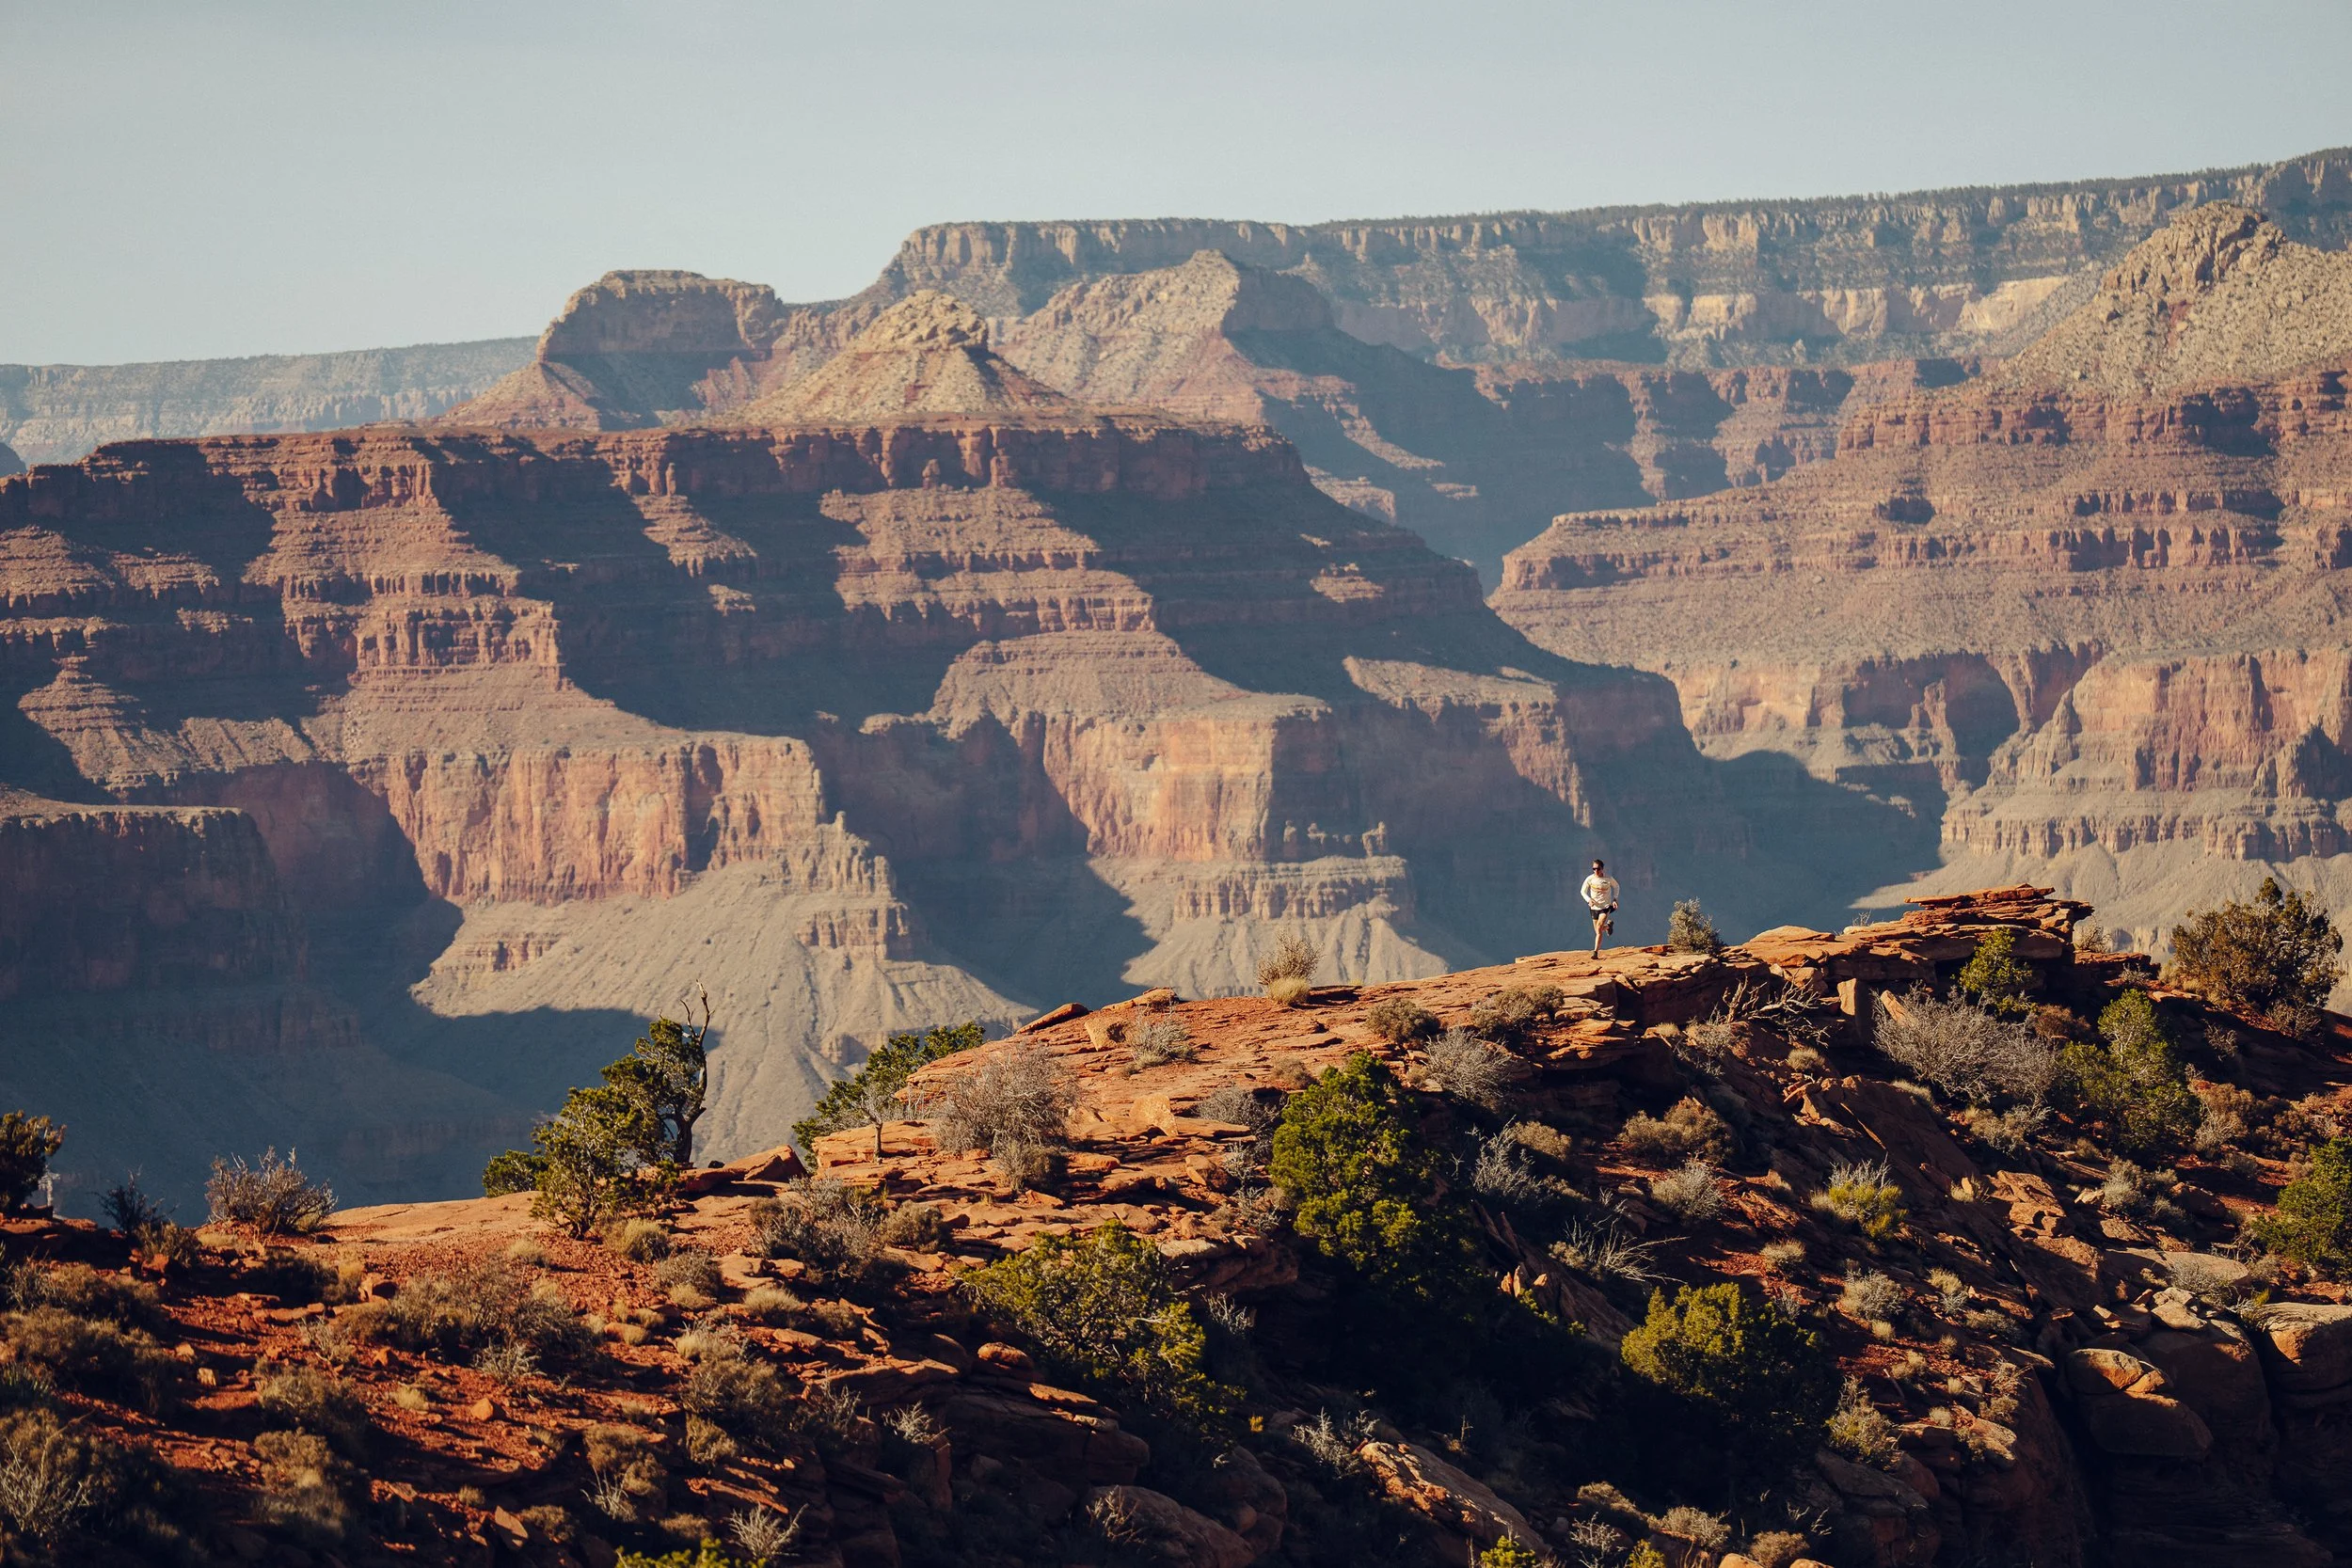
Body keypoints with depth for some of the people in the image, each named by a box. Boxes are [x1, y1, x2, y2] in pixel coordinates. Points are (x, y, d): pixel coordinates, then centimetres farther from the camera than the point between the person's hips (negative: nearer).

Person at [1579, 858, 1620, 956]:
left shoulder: (1608, 879, -11)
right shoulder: (1590, 879, -9)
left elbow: (1616, 886, 10)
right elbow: (1583, 891, 2)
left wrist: (1615, 899, -3)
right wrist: (1589, 900, -17)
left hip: (1606, 907, -3)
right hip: (1594, 907, 3)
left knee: (1599, 928, -20)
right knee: (1598, 932, 12)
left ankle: (1596, 952, -16)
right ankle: (1609, 925, 48)